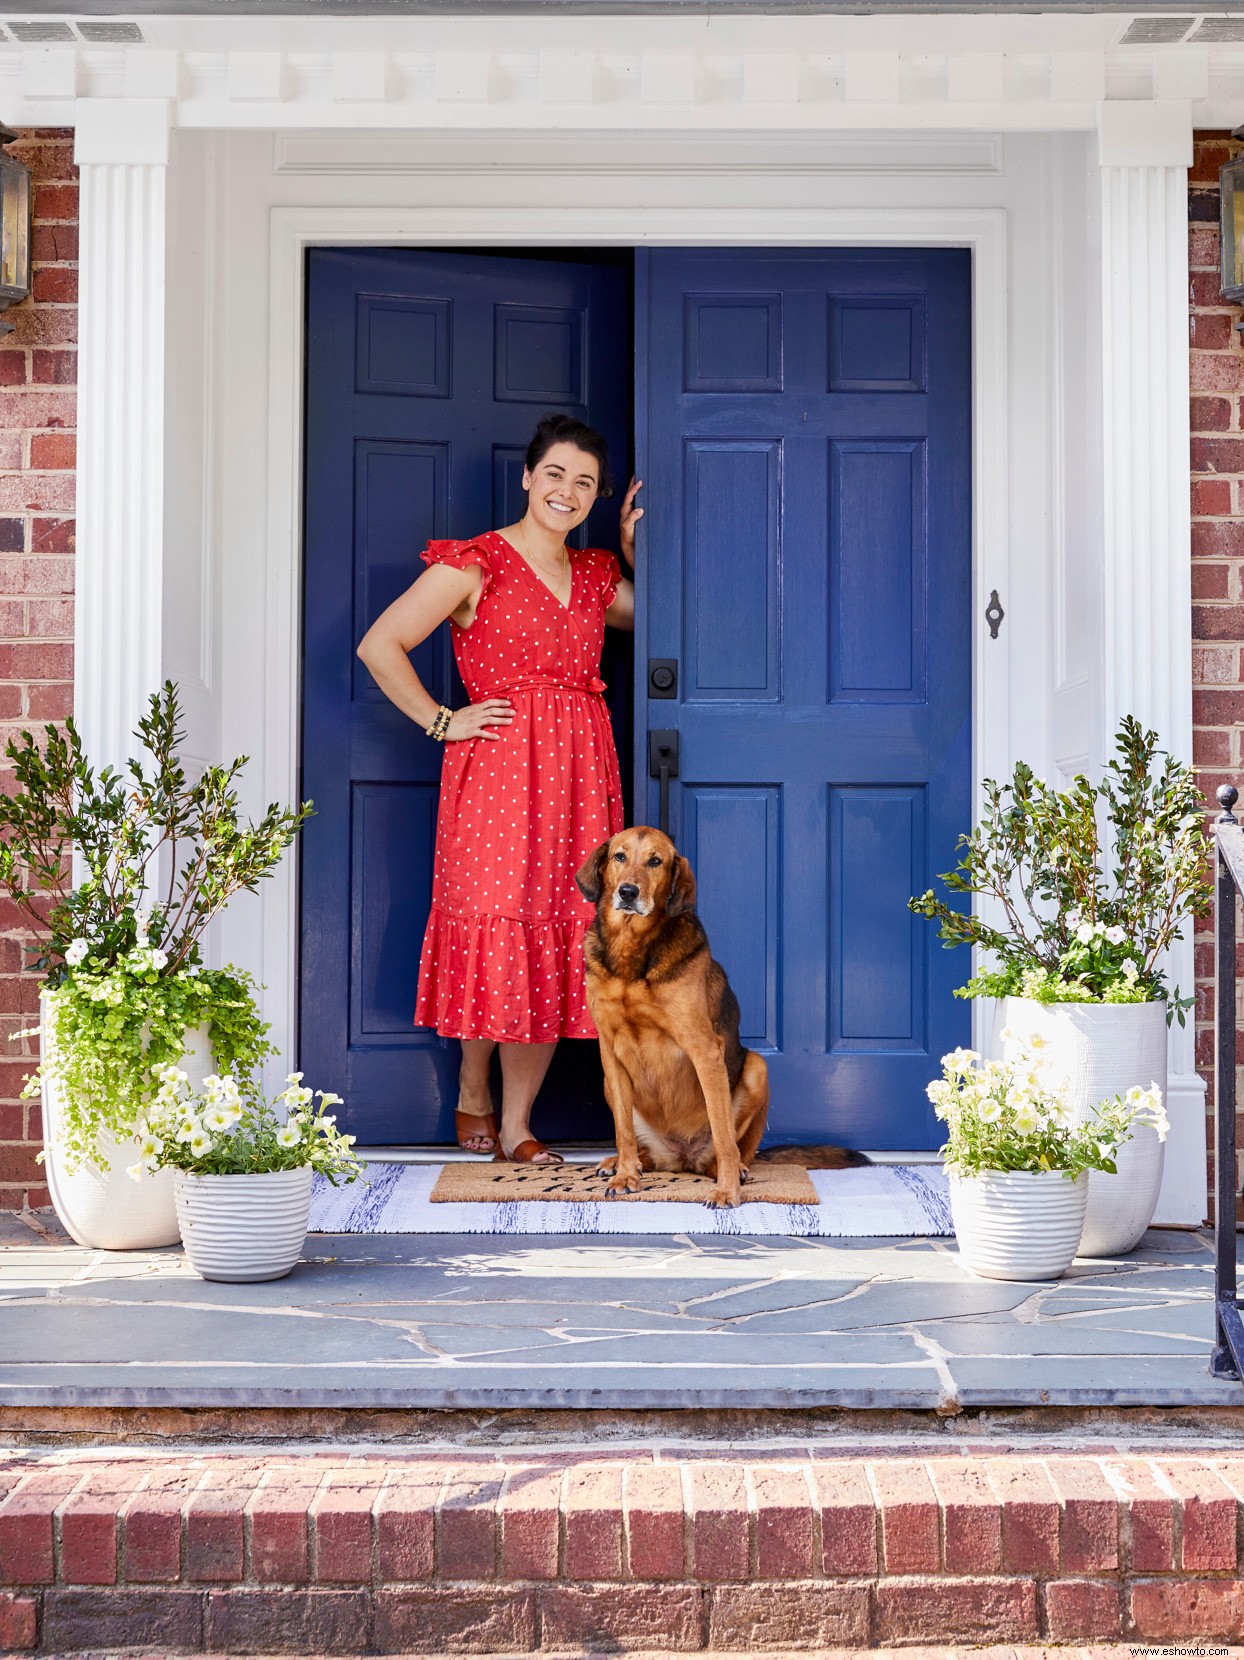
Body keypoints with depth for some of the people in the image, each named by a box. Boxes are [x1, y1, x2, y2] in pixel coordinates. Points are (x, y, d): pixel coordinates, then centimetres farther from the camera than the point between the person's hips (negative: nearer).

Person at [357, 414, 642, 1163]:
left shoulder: (595, 574, 15)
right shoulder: (476, 564, -2)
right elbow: (380, 645, -4)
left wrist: (634, 550, 15)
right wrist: (442, 722, -5)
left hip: (580, 770, 5)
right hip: (499, 765, -5)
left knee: (559, 945, 2)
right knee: (500, 929, -6)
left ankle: (514, 1122, 8)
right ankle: (474, 1095, 16)